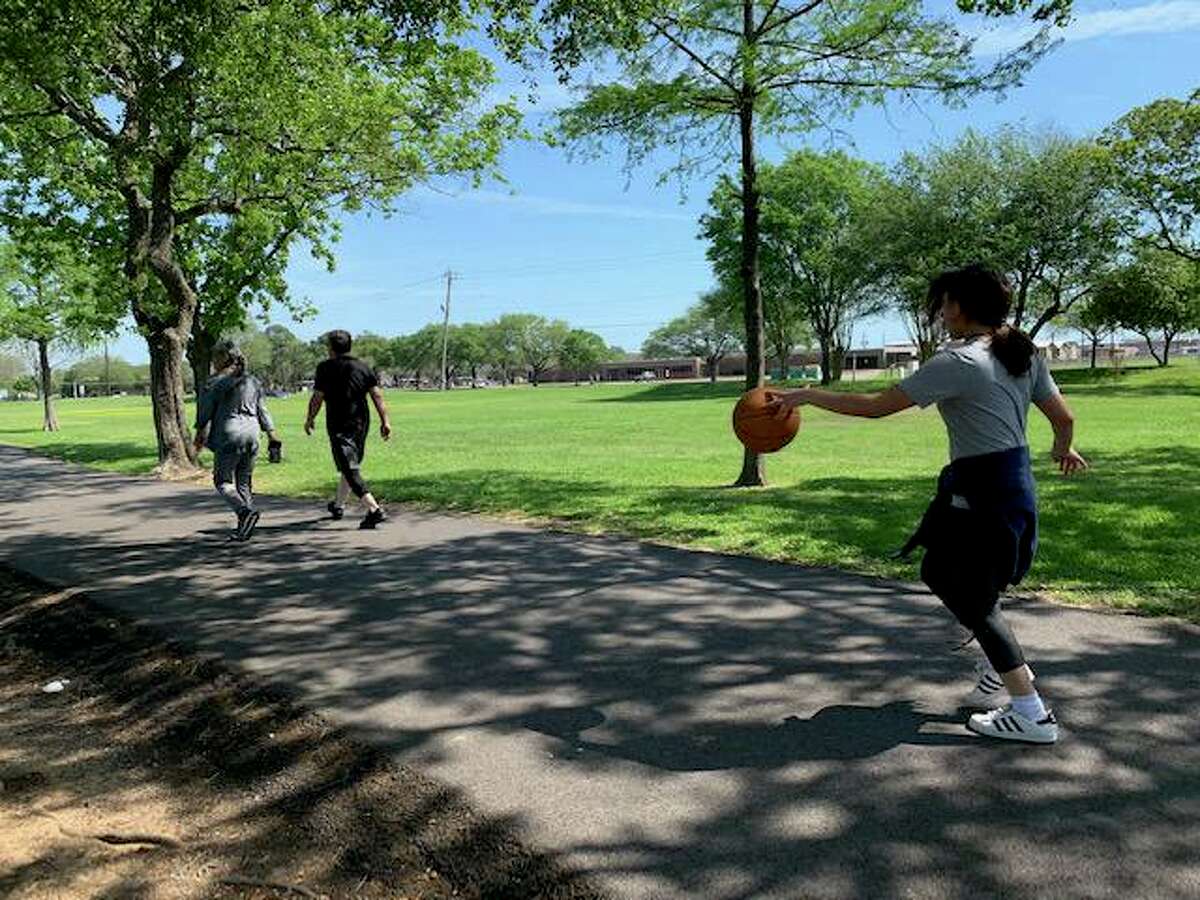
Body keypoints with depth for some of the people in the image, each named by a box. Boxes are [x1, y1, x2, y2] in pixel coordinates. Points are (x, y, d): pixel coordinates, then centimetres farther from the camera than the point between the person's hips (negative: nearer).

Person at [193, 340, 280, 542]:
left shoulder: (215, 383, -6)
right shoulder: (253, 382, 11)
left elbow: (205, 414, -4)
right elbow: (262, 411, 14)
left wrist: (199, 435, 7)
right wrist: (272, 435, 18)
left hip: (229, 436, -6)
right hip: (251, 434, 6)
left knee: (223, 481, 4)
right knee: (244, 482, 12)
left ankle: (246, 511, -19)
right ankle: (244, 526, 10)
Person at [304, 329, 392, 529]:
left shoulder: (326, 368, -6)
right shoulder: (363, 367, 6)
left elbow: (317, 398, -4)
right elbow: (377, 395, -1)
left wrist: (310, 420, 10)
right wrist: (385, 421, 0)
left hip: (339, 426, -6)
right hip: (361, 423, 6)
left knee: (350, 470, -7)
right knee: (351, 466, 21)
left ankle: (375, 510, -21)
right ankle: (338, 505, 36)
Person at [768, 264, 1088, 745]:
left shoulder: (958, 362, -17)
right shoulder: (1022, 353, 8)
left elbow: (876, 405, -19)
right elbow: (1064, 417, 13)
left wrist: (806, 395, -12)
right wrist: (1063, 450, 36)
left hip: (981, 492, -9)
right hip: (1016, 481, 9)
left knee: (972, 598, 4)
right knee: (941, 573, 23)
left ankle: (1032, 713, 11)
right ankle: (1005, 668, 32)